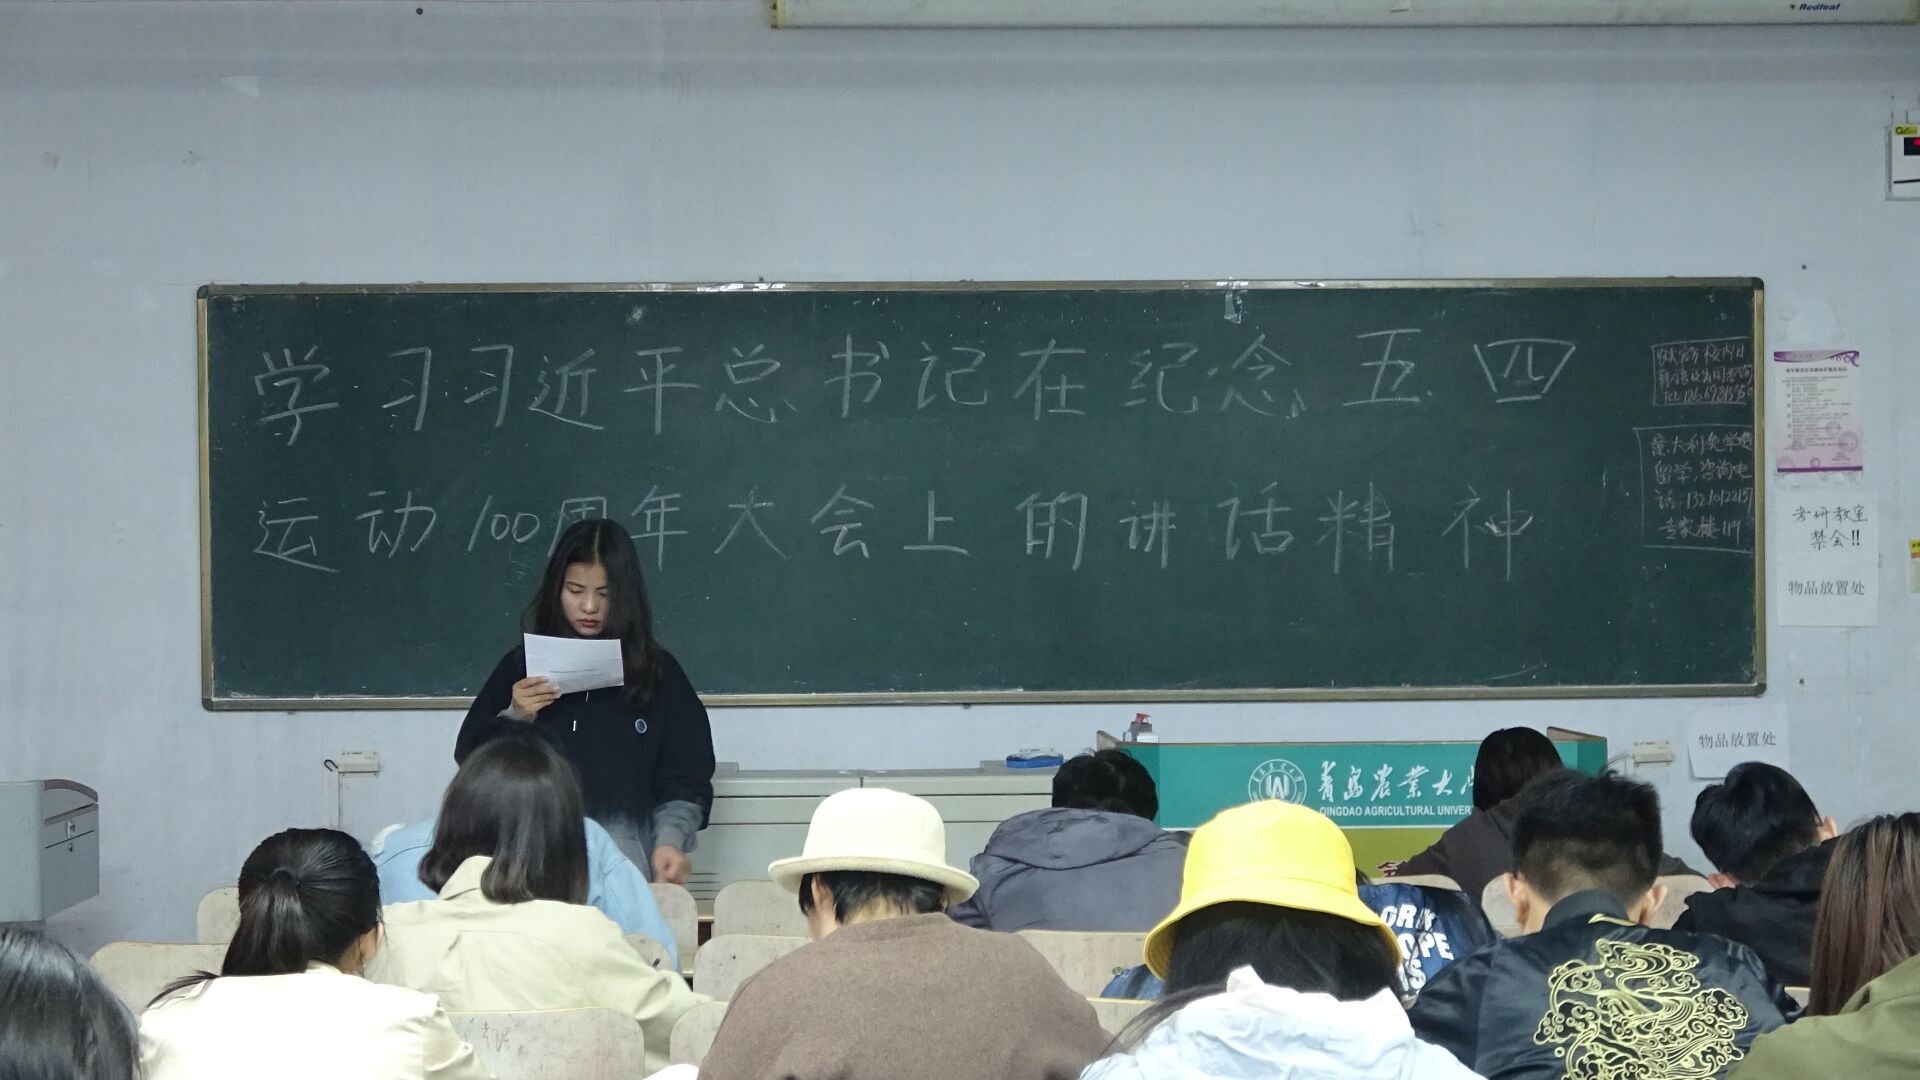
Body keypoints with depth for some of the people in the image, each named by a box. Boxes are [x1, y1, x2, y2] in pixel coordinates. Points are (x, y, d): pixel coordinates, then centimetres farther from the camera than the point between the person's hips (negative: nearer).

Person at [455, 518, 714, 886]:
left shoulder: (658, 672, 10)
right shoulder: (523, 665, 12)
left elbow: (685, 781, 7)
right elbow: (469, 758, 13)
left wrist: (671, 841, -12)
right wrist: (515, 718, -5)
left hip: (628, 864, -1)